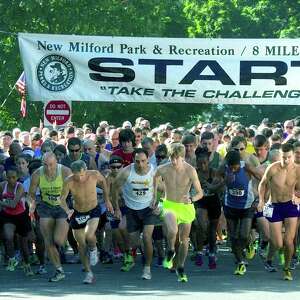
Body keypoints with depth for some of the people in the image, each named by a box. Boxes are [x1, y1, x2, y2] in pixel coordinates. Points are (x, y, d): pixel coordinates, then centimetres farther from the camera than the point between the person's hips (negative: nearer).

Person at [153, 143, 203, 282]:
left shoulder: (190, 170, -17)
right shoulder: (163, 169, -13)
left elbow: (200, 192, -13)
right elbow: (155, 178, 12)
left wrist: (191, 200, -33)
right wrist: (154, 196, 16)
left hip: (186, 206, 1)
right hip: (169, 204, -1)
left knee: (184, 239, 10)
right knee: (172, 230, -28)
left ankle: (180, 268, 30)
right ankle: (171, 252, 5)